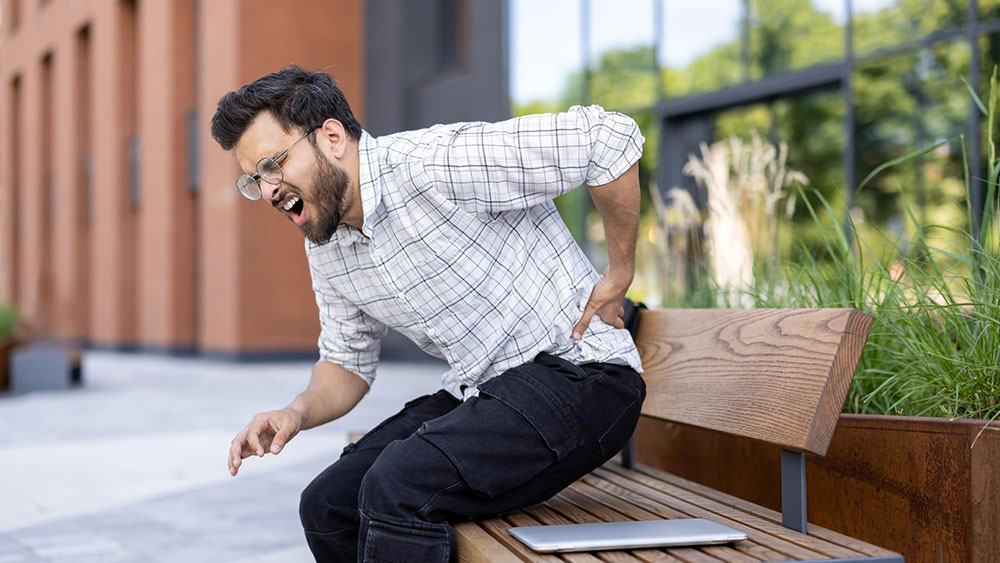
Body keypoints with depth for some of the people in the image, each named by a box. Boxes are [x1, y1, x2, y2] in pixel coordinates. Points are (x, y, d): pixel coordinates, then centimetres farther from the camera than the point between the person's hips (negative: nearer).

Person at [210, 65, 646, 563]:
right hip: (477, 392, 8)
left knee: (396, 488, -27)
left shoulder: (434, 163, -22)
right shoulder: (325, 249, 5)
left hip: (574, 375, -8)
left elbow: (609, 136, -24)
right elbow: (347, 362, 17)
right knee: (326, 506, -2)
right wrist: (298, 413, -5)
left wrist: (619, 275, -15)